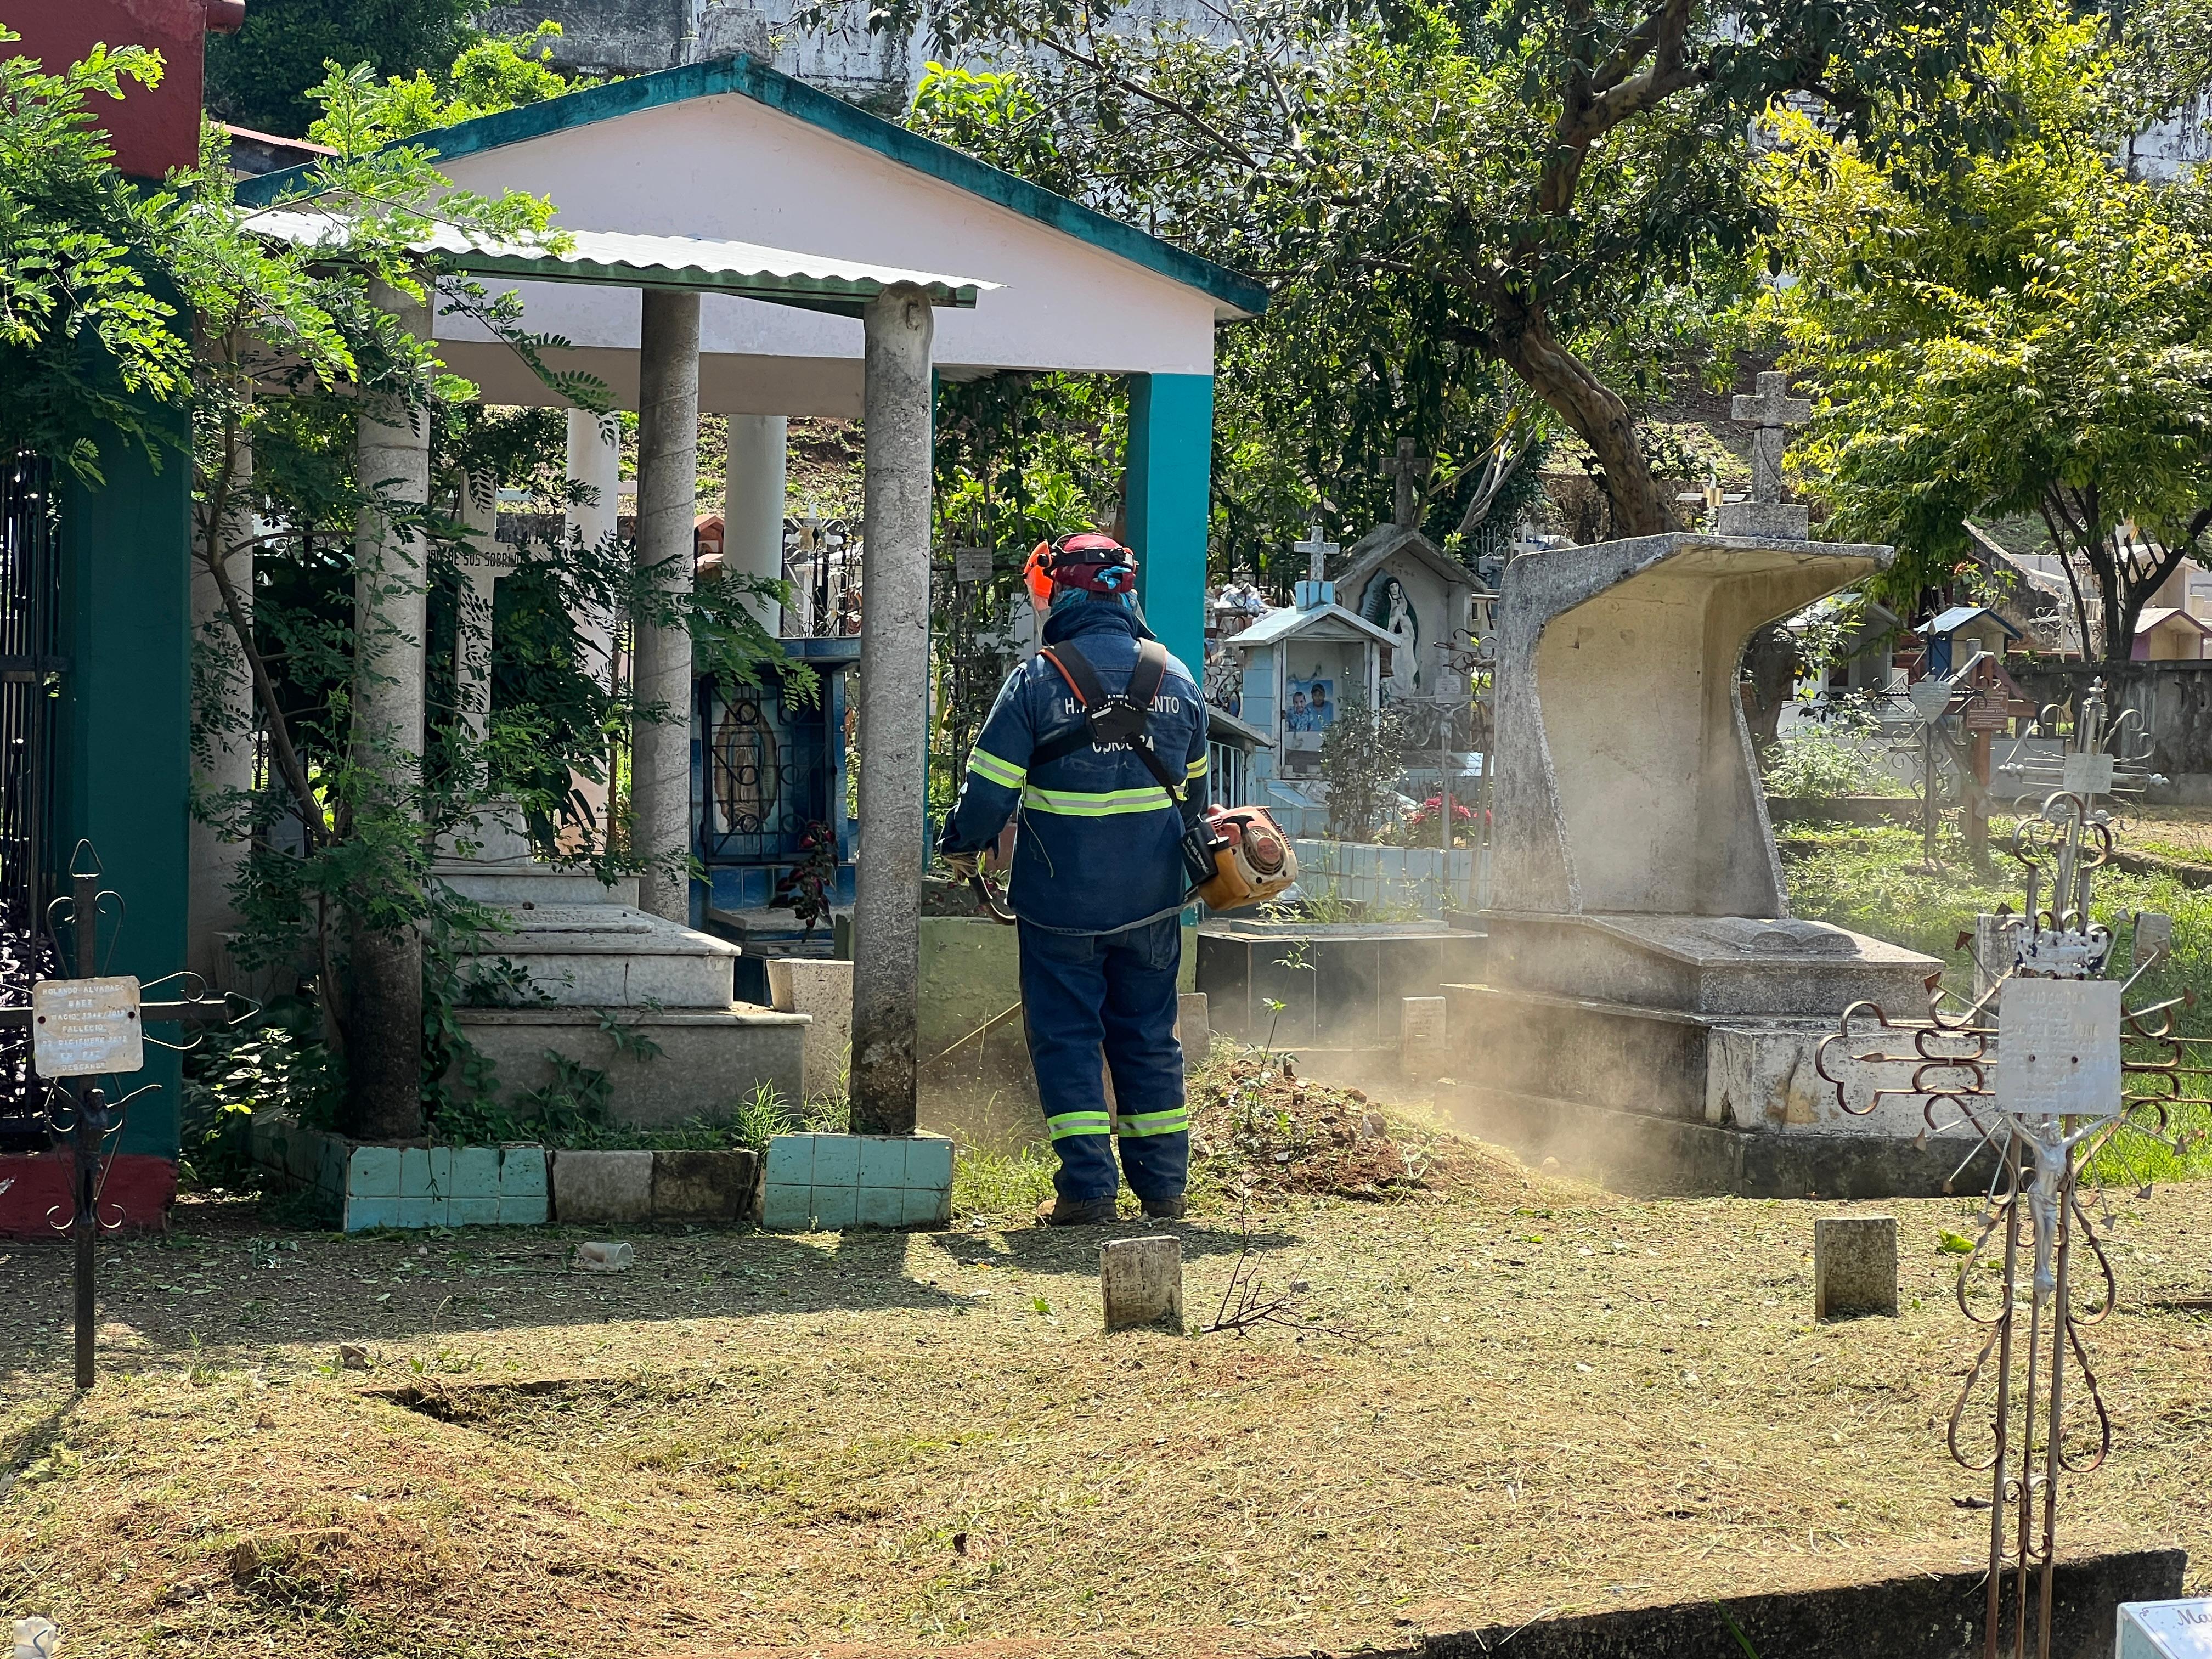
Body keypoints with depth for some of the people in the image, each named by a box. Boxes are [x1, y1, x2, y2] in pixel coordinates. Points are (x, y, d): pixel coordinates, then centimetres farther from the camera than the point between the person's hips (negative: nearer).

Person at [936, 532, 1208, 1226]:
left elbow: (990, 787, -11)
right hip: (1152, 900, 4)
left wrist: (960, 850, 7)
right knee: (1149, 1037, 14)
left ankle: (1088, 1188, -3)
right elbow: (1194, 789, 17)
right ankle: (1163, 1184, 17)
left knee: (1066, 1038, 3)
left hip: (1062, 901, -4)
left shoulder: (1037, 681, -12)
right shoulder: (1177, 680, 4)